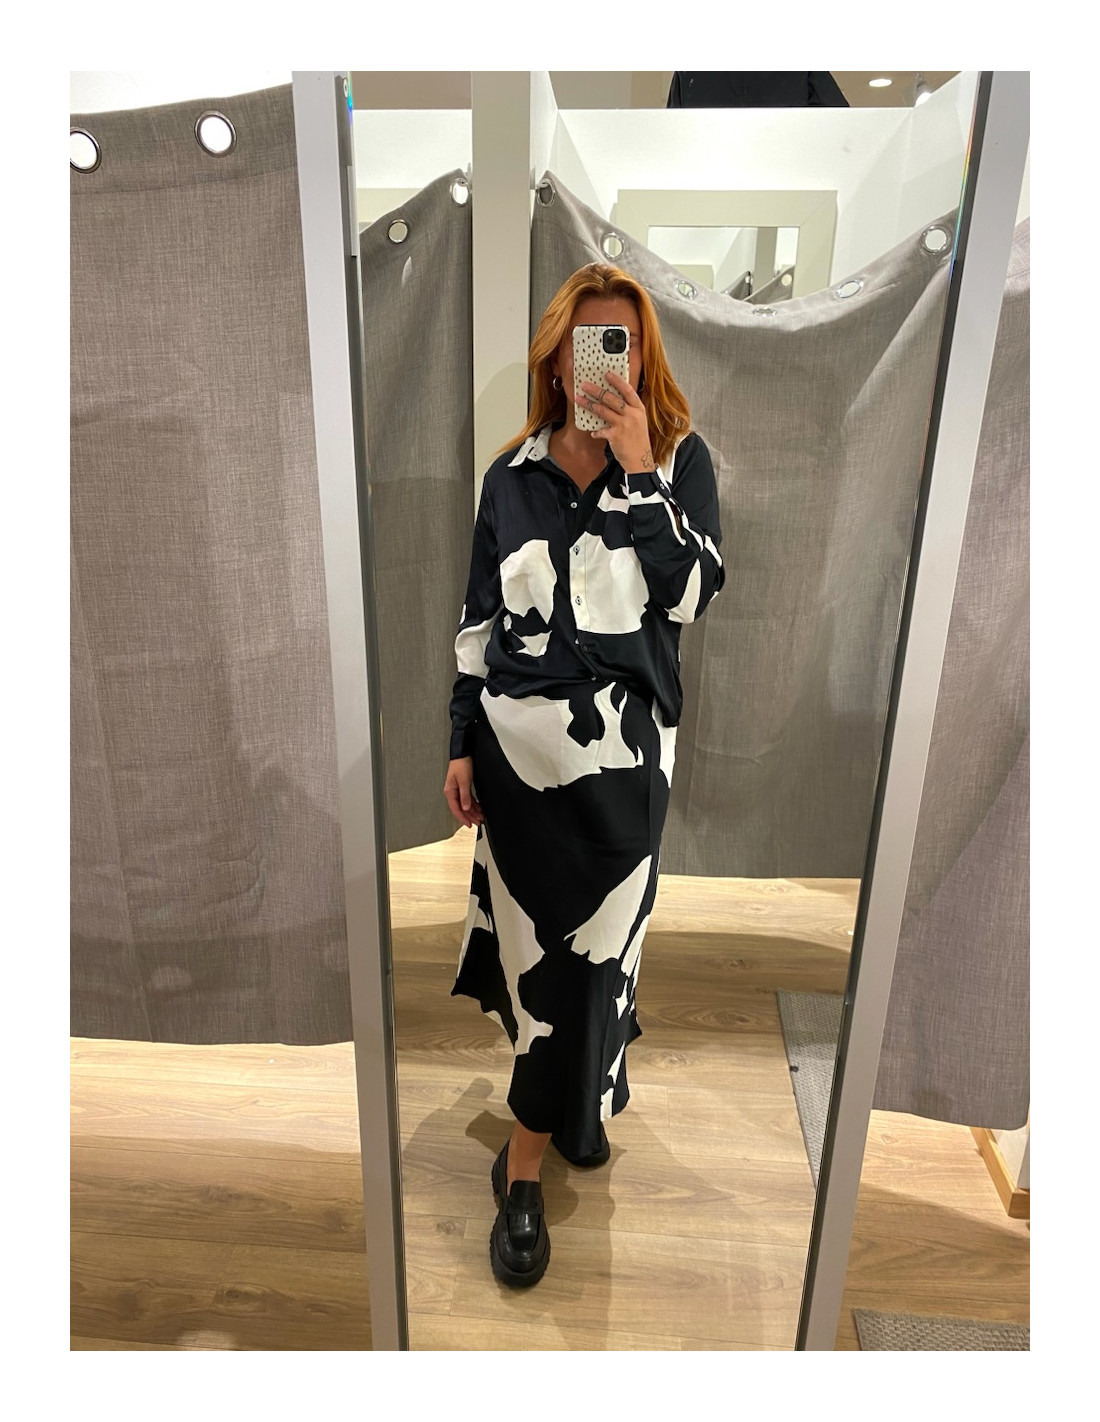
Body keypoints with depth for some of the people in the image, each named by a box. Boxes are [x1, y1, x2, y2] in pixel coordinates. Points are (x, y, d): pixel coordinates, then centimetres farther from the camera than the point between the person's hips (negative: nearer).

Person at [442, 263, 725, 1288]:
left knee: (595, 938, 5)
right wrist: (462, 743, 6)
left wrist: (637, 468, -15)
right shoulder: (513, 472, 7)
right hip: (517, 737, 1)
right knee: (537, 933, 6)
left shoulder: (680, 457, 2)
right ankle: (579, 1096, 33)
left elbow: (693, 593, -10)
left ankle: (528, 1158, 28)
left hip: (624, 747, -1)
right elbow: (479, 616, 8)